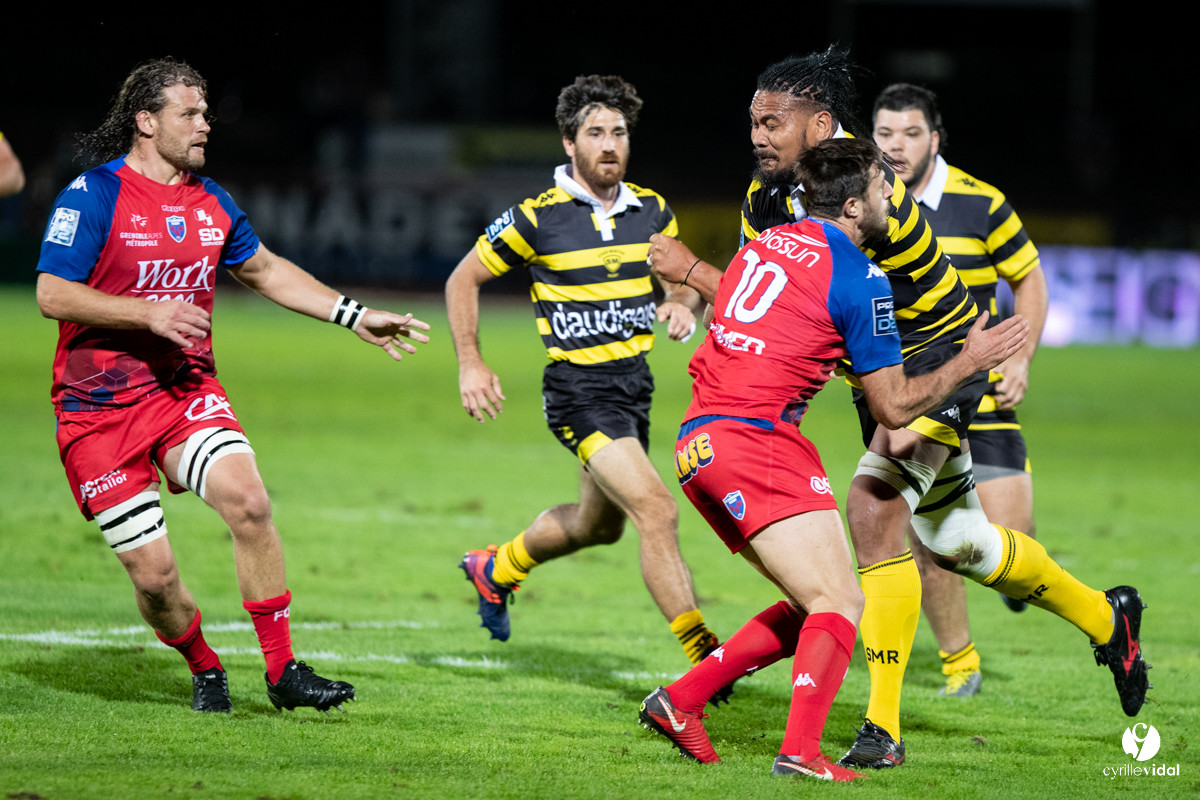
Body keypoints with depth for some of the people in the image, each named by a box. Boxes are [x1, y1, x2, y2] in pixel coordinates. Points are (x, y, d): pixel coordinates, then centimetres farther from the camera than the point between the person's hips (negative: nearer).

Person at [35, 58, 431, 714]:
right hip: (100, 410, -5)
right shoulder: (94, 194, -10)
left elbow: (264, 270, 24)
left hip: (186, 391, 5)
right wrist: (149, 314, -24)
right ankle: (204, 670, 22)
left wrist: (355, 316, 20)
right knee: (153, 572, -8)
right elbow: (52, 295, -16)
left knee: (248, 502, -21)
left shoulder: (209, 200, 9)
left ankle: (282, 670, -12)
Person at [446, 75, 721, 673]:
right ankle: (704, 659, -19)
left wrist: (682, 303, -7)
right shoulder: (537, 218, -11)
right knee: (657, 511, -20)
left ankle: (498, 568, 51)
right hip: (579, 391, -7)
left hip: (634, 382, 7)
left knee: (598, 523, 24)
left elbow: (686, 280, 17)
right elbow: (463, 280, 0)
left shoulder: (651, 211, 3)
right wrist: (470, 364, -7)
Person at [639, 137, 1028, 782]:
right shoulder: (860, 280, -6)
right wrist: (969, 363, 10)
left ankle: (680, 701, 12)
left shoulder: (766, 242, 17)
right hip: (756, 441, -9)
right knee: (841, 603, -12)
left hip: (697, 445, 9)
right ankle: (800, 750, -29)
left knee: (813, 608, 15)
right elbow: (893, 407, -1)